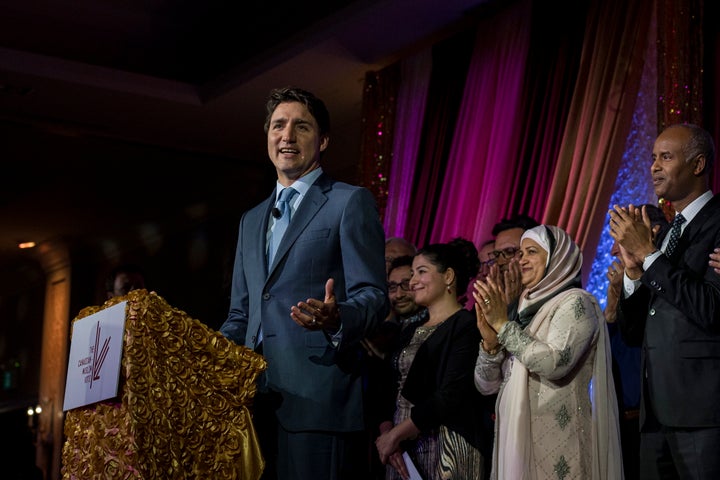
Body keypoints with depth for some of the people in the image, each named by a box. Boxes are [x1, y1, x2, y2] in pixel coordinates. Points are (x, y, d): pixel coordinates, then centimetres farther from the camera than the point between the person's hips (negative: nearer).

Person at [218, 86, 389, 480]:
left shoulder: (350, 202, 4)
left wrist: (336, 318, -26)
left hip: (318, 399, -6)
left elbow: (373, 295, -5)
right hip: (257, 399, 6)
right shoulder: (251, 220, 24)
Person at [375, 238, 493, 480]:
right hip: (403, 450, 7)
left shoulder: (466, 325, -8)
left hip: (445, 448, -6)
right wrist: (386, 431, -9)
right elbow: (396, 390, 9)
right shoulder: (412, 331, 17)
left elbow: (450, 396, -17)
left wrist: (395, 435, -13)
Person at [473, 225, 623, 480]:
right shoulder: (526, 310, 14)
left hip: (555, 442, -7)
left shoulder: (575, 302, -5)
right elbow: (487, 385, 10)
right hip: (516, 439, 7)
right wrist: (490, 342, -8)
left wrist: (504, 325, -16)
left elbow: (555, 363, -22)